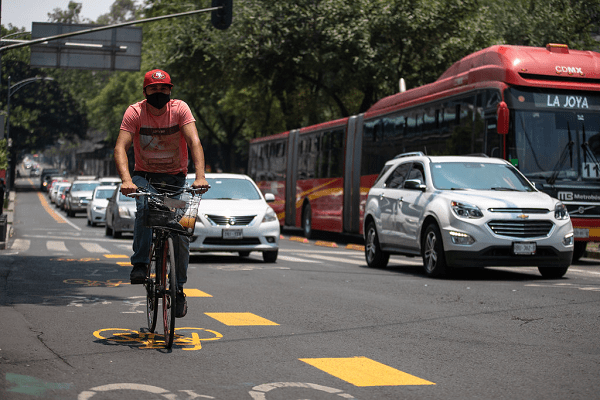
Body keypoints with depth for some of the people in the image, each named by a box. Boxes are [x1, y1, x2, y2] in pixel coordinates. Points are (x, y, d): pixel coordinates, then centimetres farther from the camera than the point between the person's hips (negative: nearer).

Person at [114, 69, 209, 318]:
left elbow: (194, 142, -26)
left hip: (175, 177, 1)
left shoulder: (180, 109, -15)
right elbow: (120, 148, -25)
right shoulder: (134, 112, -15)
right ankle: (140, 264, -21)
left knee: (181, 231, -8)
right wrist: (126, 180, -42)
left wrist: (200, 176, -42)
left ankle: (179, 288, 8)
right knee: (145, 208, -33)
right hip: (144, 175, -1)